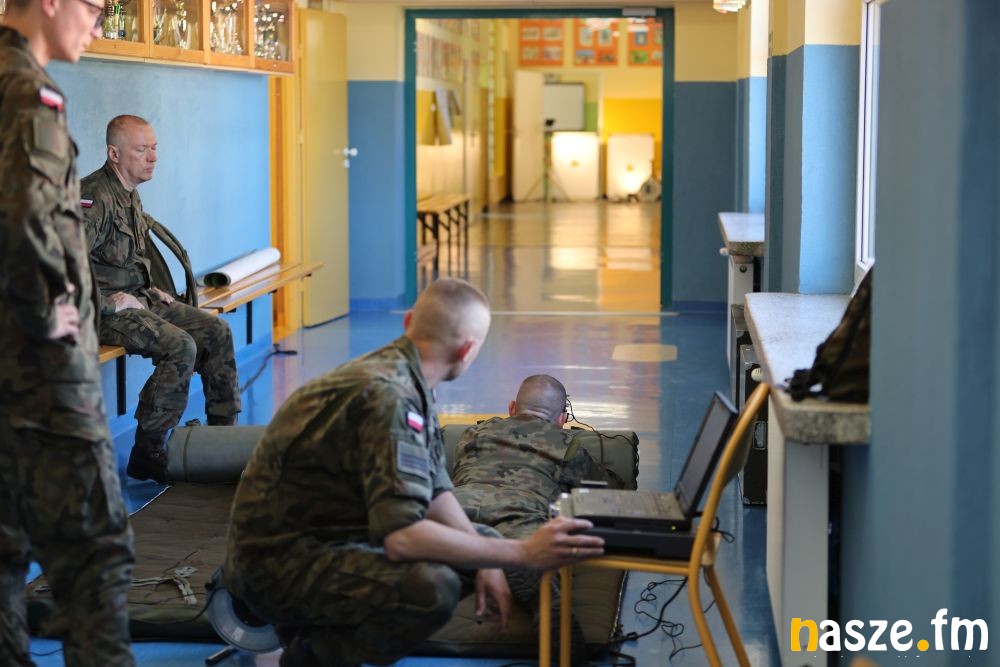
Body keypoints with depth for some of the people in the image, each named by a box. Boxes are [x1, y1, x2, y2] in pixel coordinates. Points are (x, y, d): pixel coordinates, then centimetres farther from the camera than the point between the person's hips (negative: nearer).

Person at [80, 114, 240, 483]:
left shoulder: (130, 194, 16)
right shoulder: (95, 197, -17)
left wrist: (151, 288, 18)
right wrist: (109, 302, -23)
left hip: (139, 300, 10)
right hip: (106, 309, -10)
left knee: (216, 331, 1)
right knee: (180, 346, -27)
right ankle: (146, 455, -19)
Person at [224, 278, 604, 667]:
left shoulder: (408, 383, 4)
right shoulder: (388, 396, -26)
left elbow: (434, 490, 10)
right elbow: (402, 537, -32)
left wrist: (485, 563, -5)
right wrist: (524, 553, -26)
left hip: (327, 540, 10)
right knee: (434, 587, -32)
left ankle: (323, 619, 7)